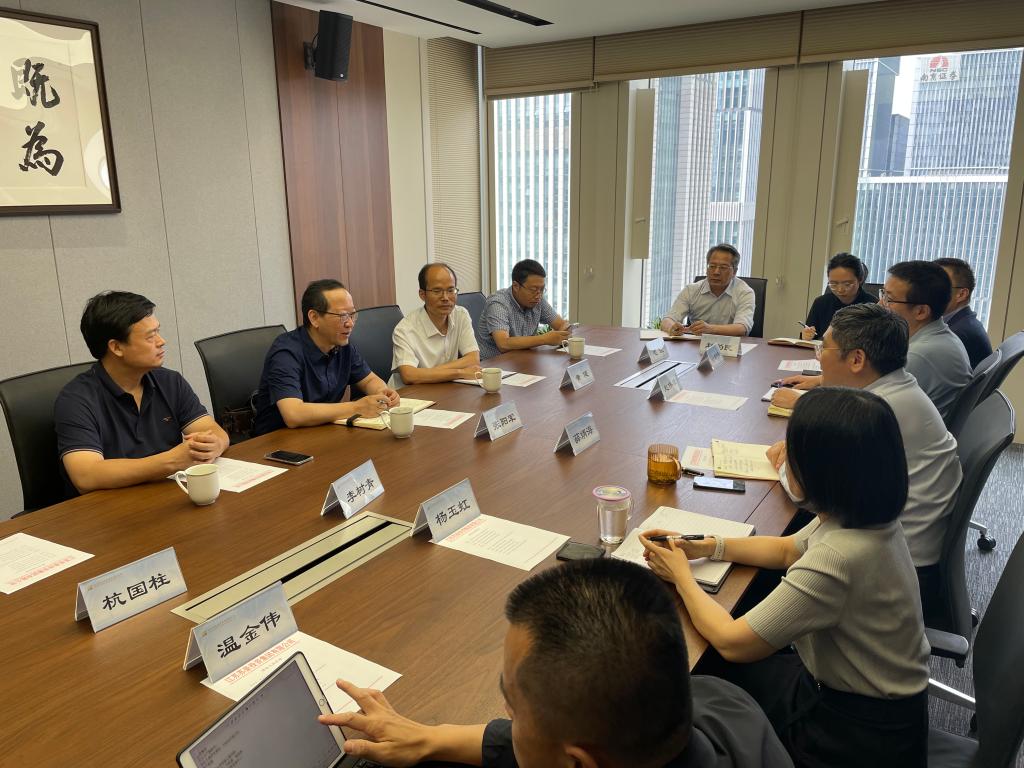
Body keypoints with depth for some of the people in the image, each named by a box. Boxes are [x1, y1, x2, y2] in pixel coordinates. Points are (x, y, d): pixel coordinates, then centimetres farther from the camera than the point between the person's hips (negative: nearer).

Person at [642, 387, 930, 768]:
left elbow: (731, 642, -27)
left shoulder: (836, 559, -37)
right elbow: (788, 549, 11)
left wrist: (681, 575, -11)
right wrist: (708, 546, 1)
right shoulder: (869, 516, -9)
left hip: (859, 737, -7)